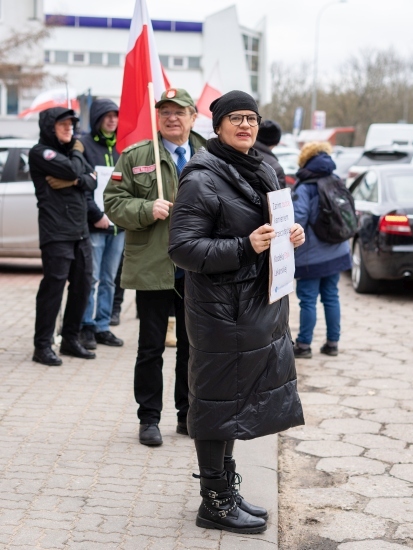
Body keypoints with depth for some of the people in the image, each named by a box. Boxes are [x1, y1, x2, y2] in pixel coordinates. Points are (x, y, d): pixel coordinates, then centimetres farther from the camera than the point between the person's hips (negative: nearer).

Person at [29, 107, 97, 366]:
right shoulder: (41, 152, -5)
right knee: (53, 285, -9)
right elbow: (72, 170, -18)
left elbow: (92, 180, 6)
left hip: (81, 231, 7)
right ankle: (43, 345, -2)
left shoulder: (73, 150, 18)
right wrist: (77, 153, 2)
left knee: (83, 284, 8)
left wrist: (73, 181, -12)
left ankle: (71, 339, 20)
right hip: (56, 232, -7)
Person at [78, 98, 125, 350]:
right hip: (93, 225, -5)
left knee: (109, 280, 9)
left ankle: (103, 326, 15)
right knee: (91, 279, -5)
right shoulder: (84, 145, -4)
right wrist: (95, 215, -13)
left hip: (118, 224, 5)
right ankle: (87, 327, 5)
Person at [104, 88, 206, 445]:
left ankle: (188, 415, 26)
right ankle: (149, 419, 17)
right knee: (151, 348, 6)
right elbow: (114, 203, -2)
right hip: (153, 268, -2)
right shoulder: (135, 157, 2)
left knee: (192, 346, 12)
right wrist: (147, 209, -19)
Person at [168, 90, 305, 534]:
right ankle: (215, 503, 12)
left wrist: (291, 233, 4)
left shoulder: (262, 171, 13)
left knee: (238, 401, 16)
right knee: (219, 402, 0)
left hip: (262, 305, 9)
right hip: (222, 311, -9)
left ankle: (226, 492, 29)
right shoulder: (202, 178, -14)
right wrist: (245, 247, -26)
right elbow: (182, 247, -19)